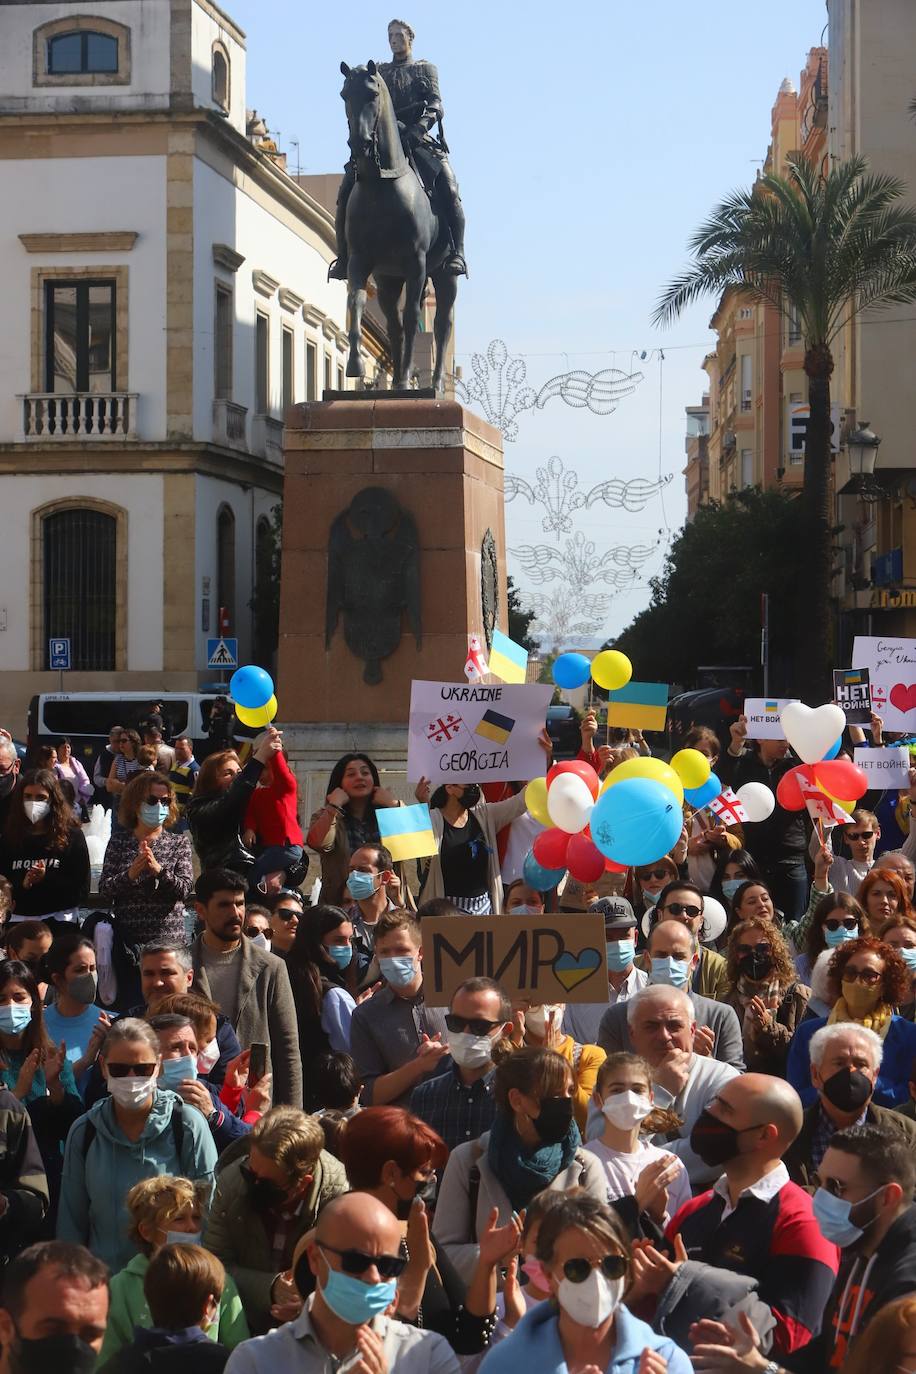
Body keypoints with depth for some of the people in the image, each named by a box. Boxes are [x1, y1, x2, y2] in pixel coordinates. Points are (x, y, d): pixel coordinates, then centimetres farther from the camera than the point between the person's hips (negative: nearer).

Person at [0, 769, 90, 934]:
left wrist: (46, 879, -15)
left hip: (59, 924, -2)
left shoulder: (72, 836, 1)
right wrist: (22, 885, -13)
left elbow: (81, 892, -2)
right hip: (19, 923, 3)